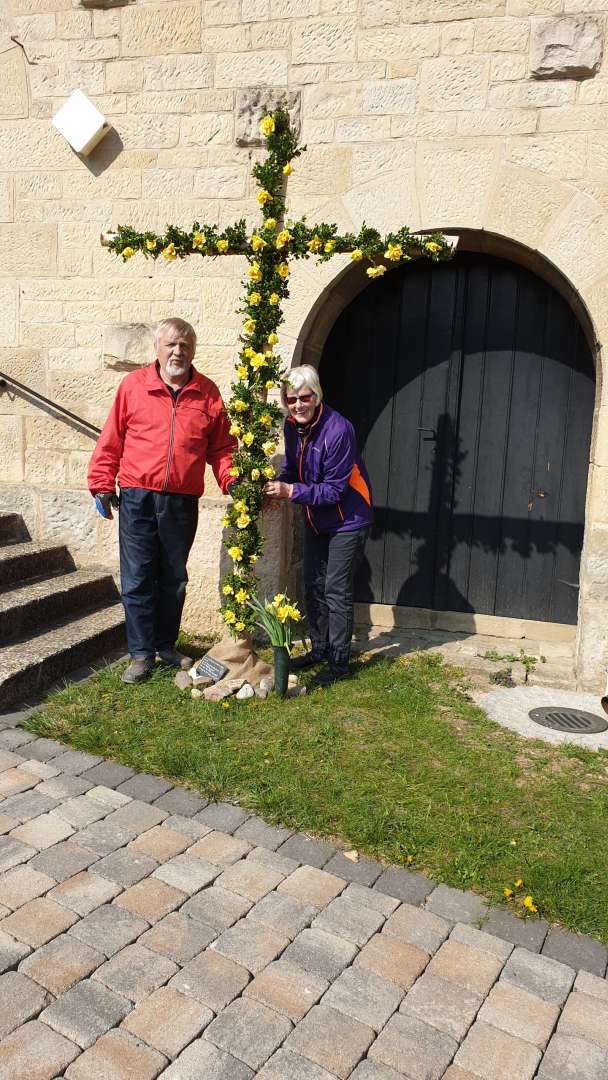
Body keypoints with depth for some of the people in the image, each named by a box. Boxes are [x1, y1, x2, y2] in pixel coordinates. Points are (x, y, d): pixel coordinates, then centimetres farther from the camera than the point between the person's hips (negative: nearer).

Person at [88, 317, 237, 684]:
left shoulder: (208, 393, 5)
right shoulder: (133, 385, 1)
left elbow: (221, 446, 8)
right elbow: (111, 440, 3)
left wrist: (230, 480, -7)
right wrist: (103, 484, 1)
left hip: (182, 502, 2)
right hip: (137, 499, -1)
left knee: (174, 579, 13)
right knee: (137, 580, 1)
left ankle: (166, 645, 29)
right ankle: (142, 653, 13)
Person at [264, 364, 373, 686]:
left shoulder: (337, 430, -27)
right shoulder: (293, 426, -5)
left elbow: (335, 489, -26)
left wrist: (290, 491, -31)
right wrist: (275, 486, -12)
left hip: (347, 520, -7)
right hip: (316, 520, 8)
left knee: (336, 590, -3)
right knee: (313, 587, 14)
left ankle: (339, 662, 9)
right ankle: (319, 650, 29)